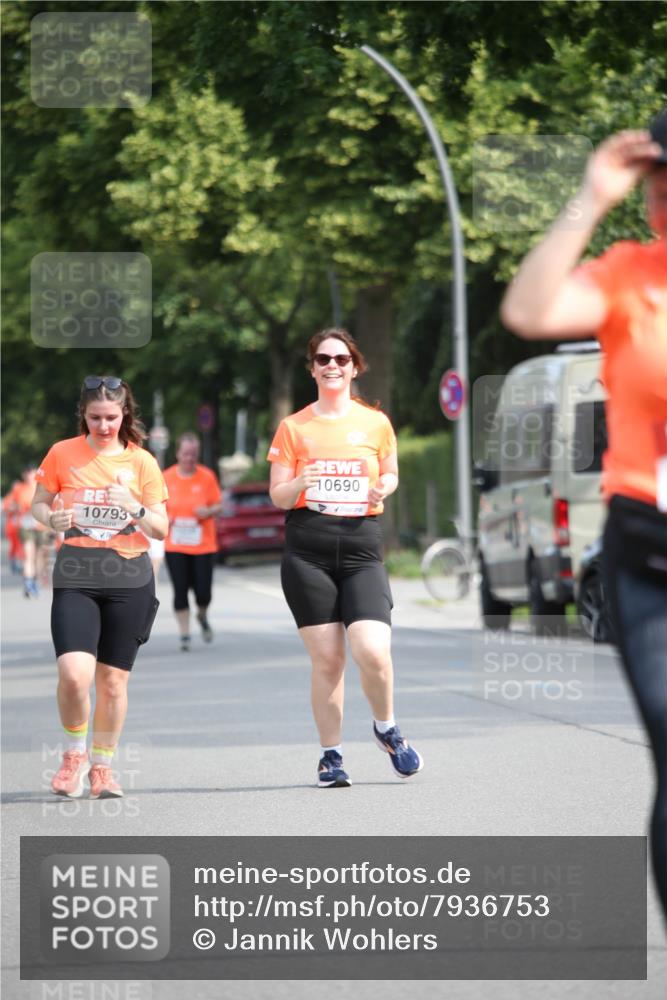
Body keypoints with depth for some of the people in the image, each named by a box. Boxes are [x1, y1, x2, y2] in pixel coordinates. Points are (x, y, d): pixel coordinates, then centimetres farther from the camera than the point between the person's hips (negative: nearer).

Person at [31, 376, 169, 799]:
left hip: (129, 576, 1)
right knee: (74, 673, -18)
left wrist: (135, 509, -13)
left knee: (113, 679, 4)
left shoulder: (142, 462, 5)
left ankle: (103, 765, 21)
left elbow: (161, 528, 7)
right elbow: (39, 503, 13)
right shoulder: (63, 454, 4)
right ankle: (75, 752, 8)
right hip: (76, 576, -1)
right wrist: (52, 519, -9)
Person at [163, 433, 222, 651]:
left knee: (203, 591, -3)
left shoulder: (207, 477, -1)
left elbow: (218, 505, 4)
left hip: (203, 545, 0)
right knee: (180, 590, -4)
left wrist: (209, 511, -18)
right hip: (175, 545, 0)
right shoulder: (167, 477, 1)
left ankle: (202, 617, 30)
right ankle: (184, 634, 7)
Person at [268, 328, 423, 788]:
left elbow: (391, 474, 21)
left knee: (373, 652, -15)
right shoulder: (294, 427, 6)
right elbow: (278, 496, 6)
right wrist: (301, 483, -16)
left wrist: (383, 488, -2)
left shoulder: (376, 423, 8)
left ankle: (386, 728, 13)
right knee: (326, 658, -2)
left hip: (362, 547, 0)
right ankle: (331, 755, 13)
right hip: (308, 548, 0)